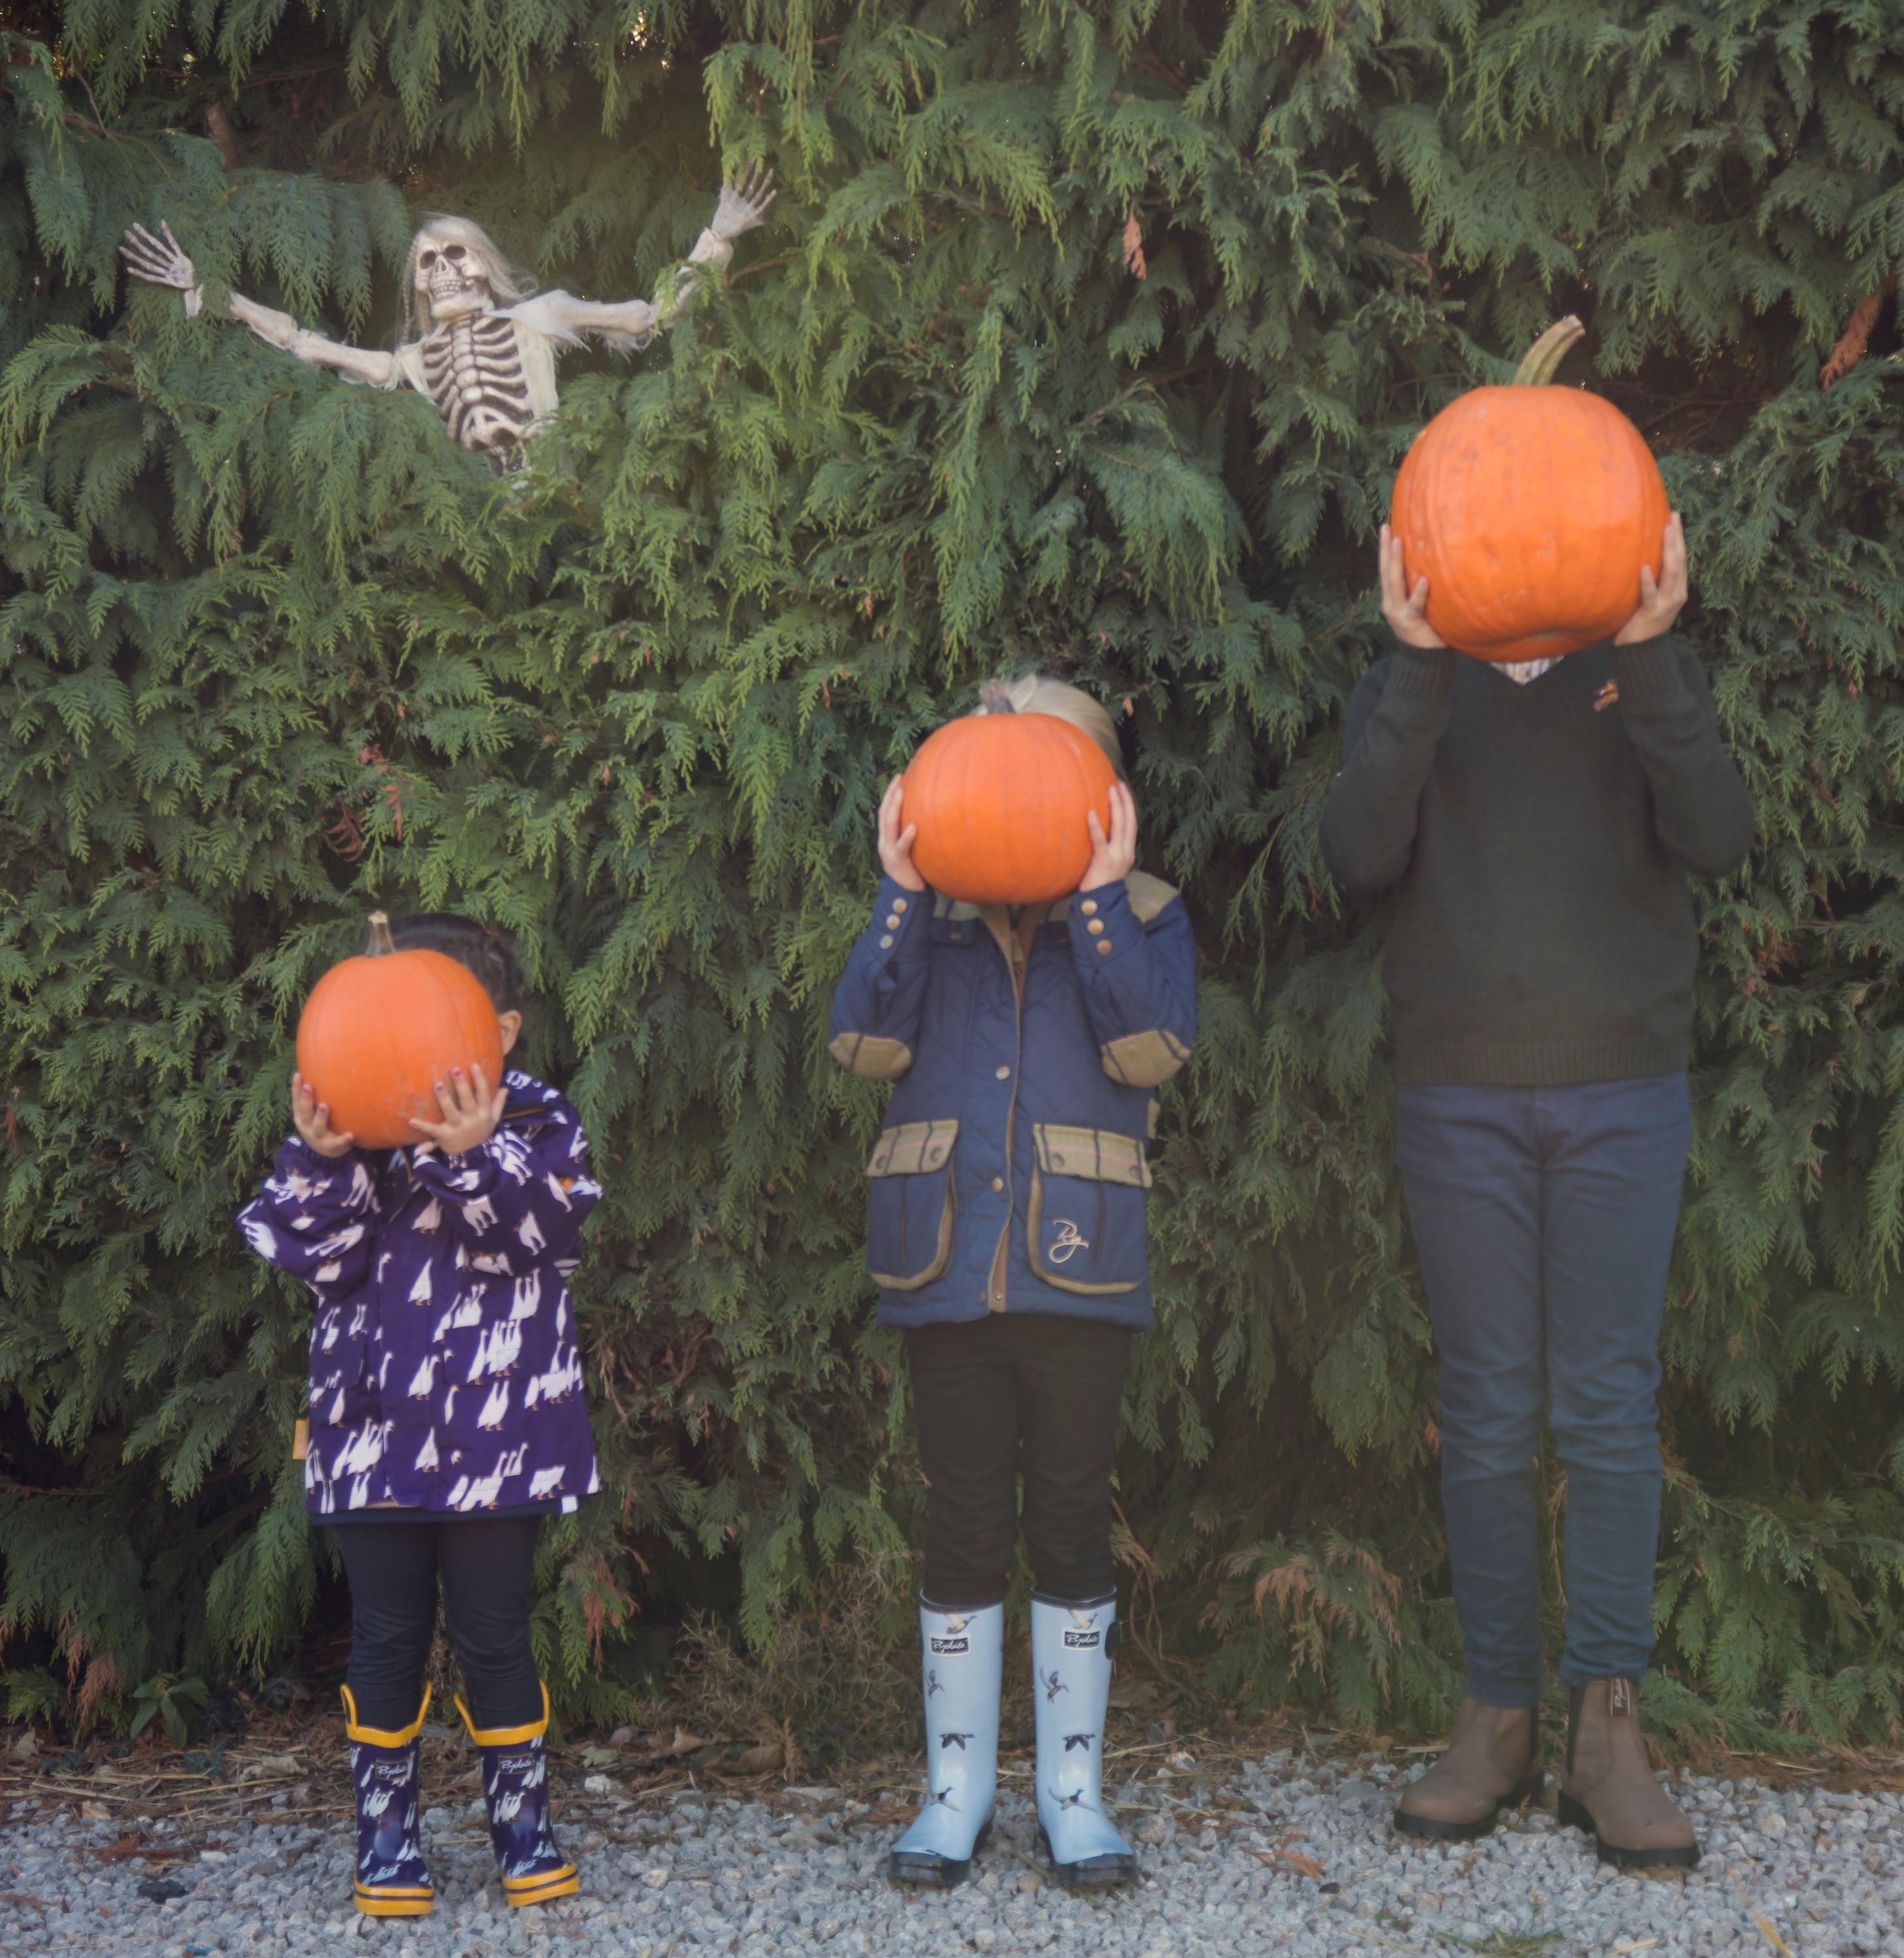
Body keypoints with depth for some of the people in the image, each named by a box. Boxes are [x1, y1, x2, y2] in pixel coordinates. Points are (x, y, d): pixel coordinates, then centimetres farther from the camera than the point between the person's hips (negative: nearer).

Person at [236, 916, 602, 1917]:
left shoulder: (535, 1123, 0)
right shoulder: (348, 1126, 4)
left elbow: (546, 1230, -17)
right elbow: (317, 1254, -4)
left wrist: (475, 1157, -32)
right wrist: (325, 1163, -20)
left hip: (494, 1434, -1)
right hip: (371, 1429, 2)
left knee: (492, 1634, 6)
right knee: (387, 1636, 10)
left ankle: (525, 1831, 22)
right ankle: (385, 1838, 22)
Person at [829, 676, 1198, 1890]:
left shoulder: (1142, 915, 7)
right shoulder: (929, 915, 11)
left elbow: (1150, 1050, -10)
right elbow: (866, 1040, -4)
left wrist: (1099, 894, -15)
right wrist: (903, 893, -11)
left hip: (1079, 1273, -1)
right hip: (947, 1273, 1)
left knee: (1073, 1528, 3)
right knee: (963, 1531, 6)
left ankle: (1074, 1791, 17)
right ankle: (958, 1791, 18)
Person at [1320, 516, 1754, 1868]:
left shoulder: (1653, 676, 9)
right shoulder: (1408, 692, 9)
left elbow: (1718, 838, -9)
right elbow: (1362, 855, -10)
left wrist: (1650, 654, -21)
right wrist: (1420, 664, -20)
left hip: (1625, 1094, 0)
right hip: (1461, 1099, 0)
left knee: (1611, 1406, -3)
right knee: (1489, 1412, 1)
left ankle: (1608, 1725, 0)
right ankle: (1499, 1719, 8)